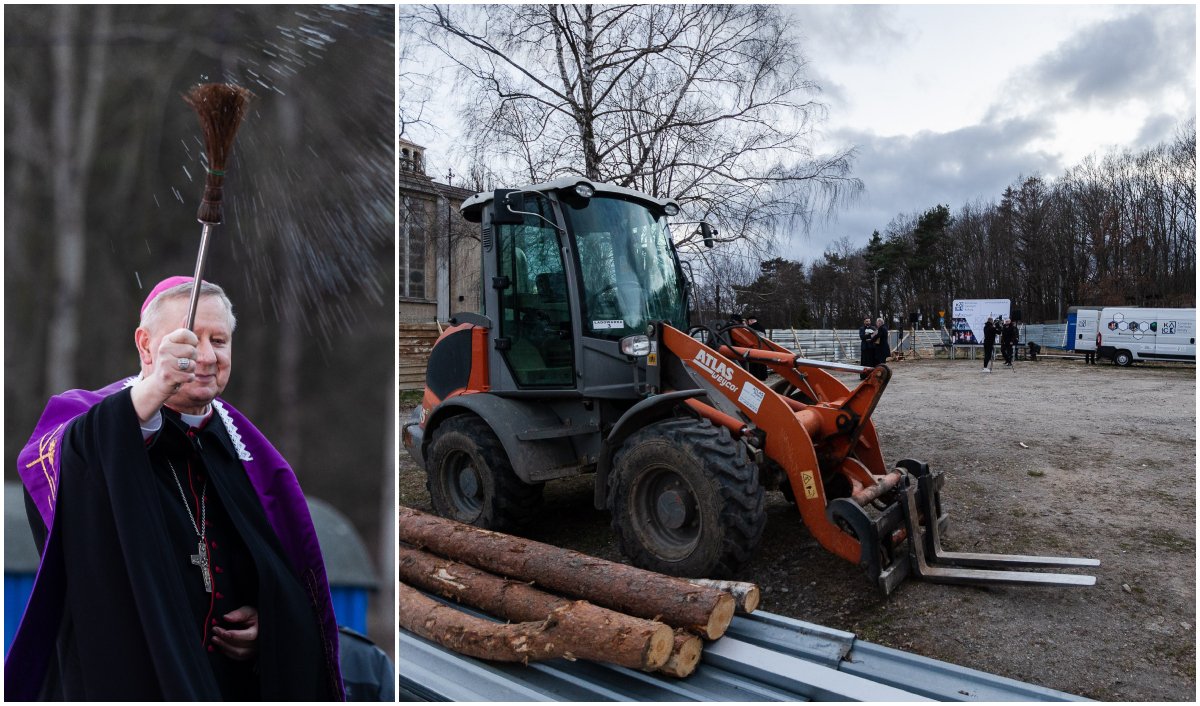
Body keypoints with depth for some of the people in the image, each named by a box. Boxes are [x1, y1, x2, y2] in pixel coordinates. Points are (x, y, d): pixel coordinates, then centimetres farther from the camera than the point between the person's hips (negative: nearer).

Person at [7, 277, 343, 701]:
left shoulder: (244, 446, 2)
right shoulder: (90, 421, -8)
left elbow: (291, 576, 8)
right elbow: (50, 465, -34)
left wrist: (269, 620, -10)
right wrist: (149, 393, -50)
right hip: (127, 678, -3)